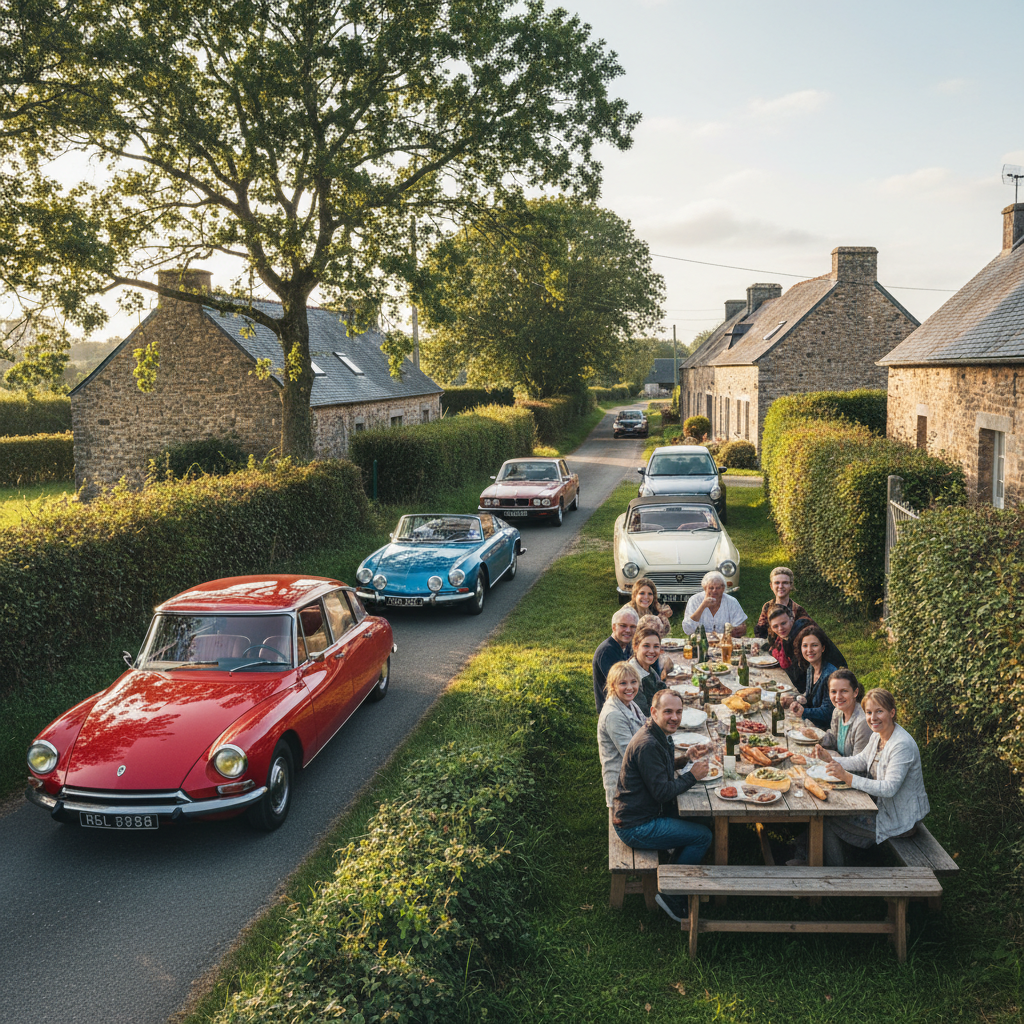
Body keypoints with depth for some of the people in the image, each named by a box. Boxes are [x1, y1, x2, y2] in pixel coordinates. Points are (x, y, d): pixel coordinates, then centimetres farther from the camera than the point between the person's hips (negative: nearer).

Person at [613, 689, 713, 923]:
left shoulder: (659, 737, 7)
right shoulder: (647, 744, -25)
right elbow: (662, 791, -24)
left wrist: (685, 758, 5)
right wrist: (692, 776, -13)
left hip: (639, 814, 10)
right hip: (636, 828, -10)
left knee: (696, 821, 19)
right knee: (703, 836, -7)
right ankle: (671, 895, 4)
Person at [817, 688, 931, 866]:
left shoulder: (902, 745, -28)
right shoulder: (878, 735, 1)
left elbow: (889, 788, -32)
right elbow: (861, 761, 15)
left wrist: (848, 778, -36)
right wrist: (831, 758, 0)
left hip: (899, 818, -9)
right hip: (881, 804, 9)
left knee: (829, 821, -6)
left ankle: (835, 871, 16)